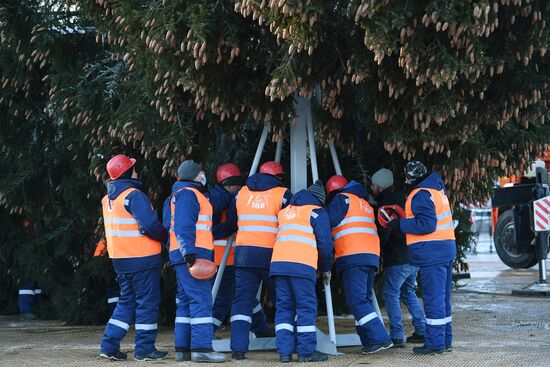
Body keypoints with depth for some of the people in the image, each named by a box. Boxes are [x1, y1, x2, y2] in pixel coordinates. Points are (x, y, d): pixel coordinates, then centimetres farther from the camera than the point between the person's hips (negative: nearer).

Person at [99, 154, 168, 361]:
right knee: (147, 303, 1)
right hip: (143, 259, -8)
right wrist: (164, 237, -4)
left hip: (120, 259, 8)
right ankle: (144, 349, 4)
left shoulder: (108, 199, 11)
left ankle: (109, 346, 11)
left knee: (126, 302, 16)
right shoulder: (133, 195, -15)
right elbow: (150, 225, -22)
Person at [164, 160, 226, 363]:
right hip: (192, 254, -11)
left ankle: (183, 348, 10)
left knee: (186, 301, 10)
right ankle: (201, 348, -18)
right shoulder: (188, 194, -8)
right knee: (201, 300, -13)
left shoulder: (184, 194, 24)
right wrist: (190, 253, -25)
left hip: (188, 255, 11)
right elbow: (183, 226, -19)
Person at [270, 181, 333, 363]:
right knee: (306, 308, -1)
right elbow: (324, 242, 3)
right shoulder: (316, 211, 9)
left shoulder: (284, 211, 27)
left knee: (284, 308, 8)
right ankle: (306, 352, -3)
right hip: (302, 266, -5)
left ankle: (285, 351, 2)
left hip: (278, 264, 5)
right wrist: (326, 268, 17)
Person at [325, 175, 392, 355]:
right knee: (364, 300, 11)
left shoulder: (342, 199, 4)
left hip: (353, 257, -8)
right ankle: (369, 341, 4)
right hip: (372, 256, 8)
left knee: (356, 301, -12)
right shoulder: (365, 203, 28)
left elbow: (330, 221, -7)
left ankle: (380, 338, -21)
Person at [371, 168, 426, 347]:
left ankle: (397, 337, -5)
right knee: (408, 292, 21)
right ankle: (422, 331, 19)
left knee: (391, 294, -1)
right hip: (414, 256, 9)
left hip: (397, 259, -9)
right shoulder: (403, 198, 13)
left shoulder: (383, 206, -14)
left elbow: (383, 236, -15)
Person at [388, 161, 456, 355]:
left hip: (431, 252, -10)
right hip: (445, 249, 10)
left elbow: (426, 224, -21)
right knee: (443, 298, 15)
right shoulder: (437, 189, 16)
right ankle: (445, 341, 21)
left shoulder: (420, 195, -14)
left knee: (433, 299, -6)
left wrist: (401, 224, -10)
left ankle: (435, 343, -3)